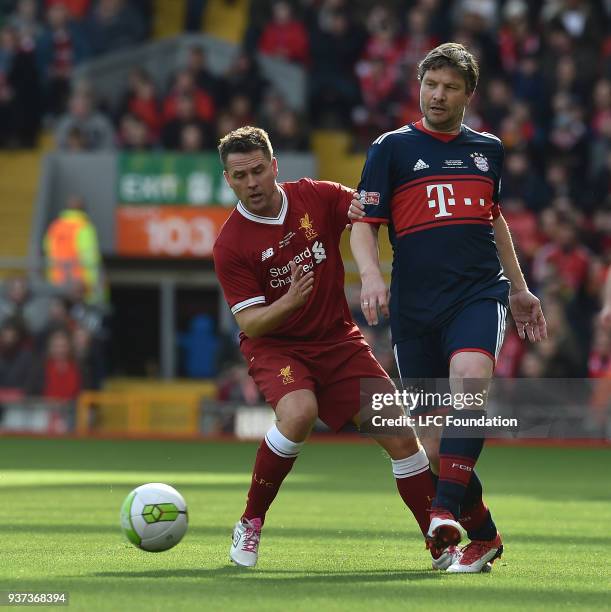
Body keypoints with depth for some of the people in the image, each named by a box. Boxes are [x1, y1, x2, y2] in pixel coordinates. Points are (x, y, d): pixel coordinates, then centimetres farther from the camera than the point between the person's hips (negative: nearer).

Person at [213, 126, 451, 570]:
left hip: (337, 339, 4)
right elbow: (250, 323, -15)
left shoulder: (317, 197, -5)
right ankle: (250, 524, -16)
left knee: (400, 435, -6)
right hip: (275, 346, -3)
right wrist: (289, 302, -36)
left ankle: (442, 545, 5)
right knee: (299, 412, -34)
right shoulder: (230, 246, -13)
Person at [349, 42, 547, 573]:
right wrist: (371, 276, -18)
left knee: (469, 379, -32)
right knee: (433, 444, 0)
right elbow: (363, 224, 1)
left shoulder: (488, 149, 14)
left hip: (480, 294, 0)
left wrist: (519, 289, 31)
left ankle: (449, 509, -33)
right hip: (415, 306, 0)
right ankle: (484, 537, 18)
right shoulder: (392, 148, 4)